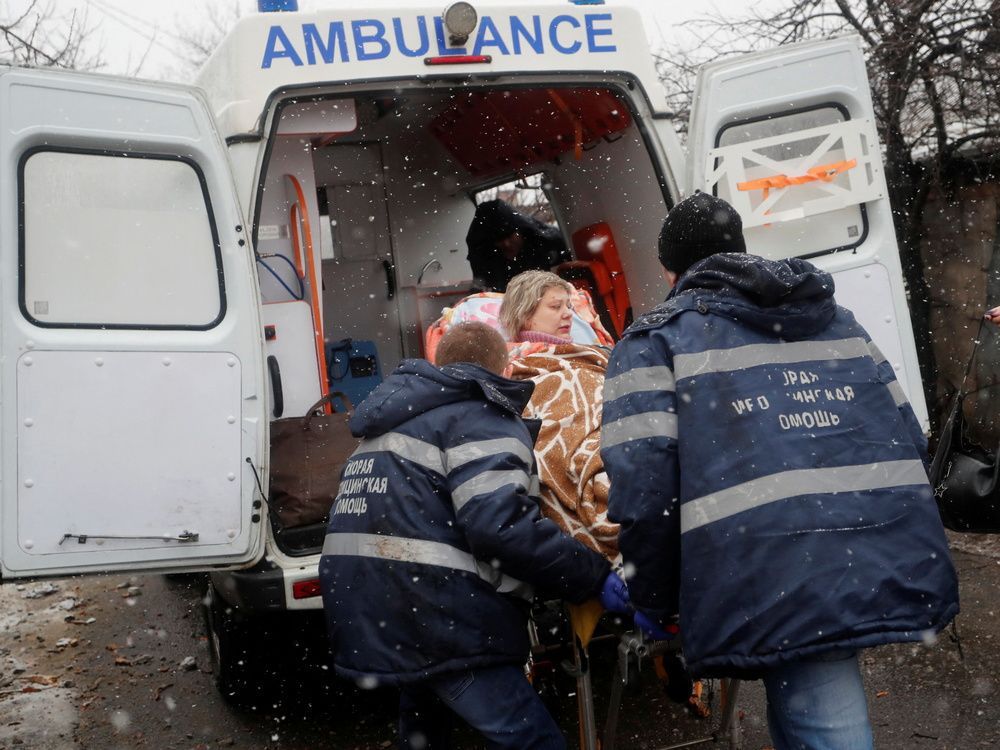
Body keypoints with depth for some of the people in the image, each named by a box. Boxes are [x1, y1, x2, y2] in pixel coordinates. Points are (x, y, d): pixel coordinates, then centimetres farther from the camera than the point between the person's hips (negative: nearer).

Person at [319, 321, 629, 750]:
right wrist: (594, 577, -15)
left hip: (362, 615, 10)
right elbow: (500, 524, -19)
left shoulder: (392, 418, 23)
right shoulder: (482, 418, -5)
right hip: (436, 616, -9)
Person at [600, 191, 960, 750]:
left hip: (780, 595, -6)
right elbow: (908, 441, 19)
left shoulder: (657, 338, 7)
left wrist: (653, 600, 6)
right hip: (900, 571, 6)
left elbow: (643, 484, -6)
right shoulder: (838, 320, 23)